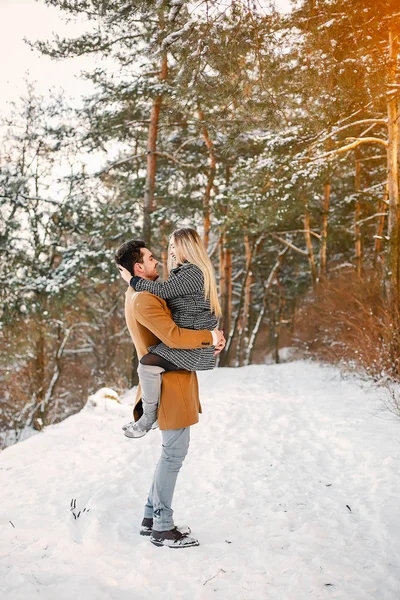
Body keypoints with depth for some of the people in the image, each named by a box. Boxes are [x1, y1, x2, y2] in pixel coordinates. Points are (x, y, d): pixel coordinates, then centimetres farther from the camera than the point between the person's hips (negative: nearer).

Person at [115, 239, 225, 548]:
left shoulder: (144, 294, 14)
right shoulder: (143, 300, -19)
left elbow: (177, 324, 18)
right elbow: (174, 337, -29)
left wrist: (211, 337, 2)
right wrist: (210, 335, -14)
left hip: (174, 381, 10)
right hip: (169, 383, -10)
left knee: (172, 451, 17)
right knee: (175, 452, -3)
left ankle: (151, 517, 25)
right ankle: (163, 528, 7)